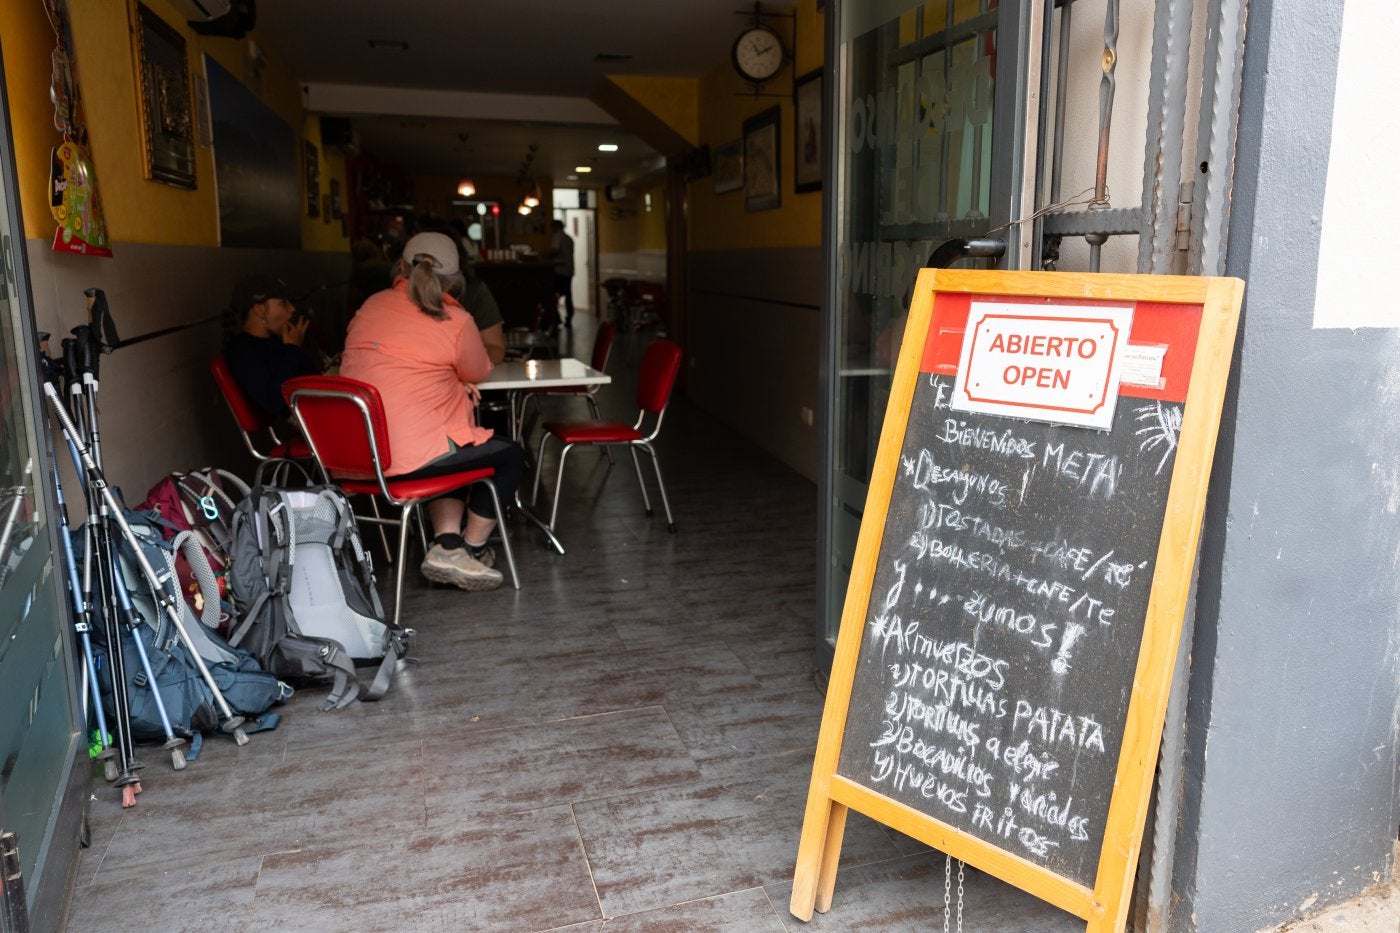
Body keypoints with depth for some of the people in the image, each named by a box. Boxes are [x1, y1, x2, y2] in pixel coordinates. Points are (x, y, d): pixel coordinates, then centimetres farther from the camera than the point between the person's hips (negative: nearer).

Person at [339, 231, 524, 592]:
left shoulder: (372, 306, 9)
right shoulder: (456, 321, -9)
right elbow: (478, 372, 7)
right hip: (411, 457, -7)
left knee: (458, 452, 31)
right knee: (510, 456, 15)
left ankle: (447, 543, 17)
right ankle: (471, 549, 24)